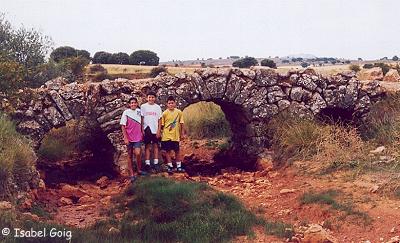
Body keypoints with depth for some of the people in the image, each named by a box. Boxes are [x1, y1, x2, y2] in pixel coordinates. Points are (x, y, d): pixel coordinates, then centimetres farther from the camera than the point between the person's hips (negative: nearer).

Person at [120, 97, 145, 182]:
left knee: (137, 154, -11)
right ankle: (131, 174, 13)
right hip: (129, 138, -2)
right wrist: (125, 138, -11)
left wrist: (142, 132, 15)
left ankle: (139, 170, 10)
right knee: (130, 155, 6)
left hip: (138, 137, 2)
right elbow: (123, 126, -7)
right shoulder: (126, 112, -7)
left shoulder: (139, 111, 4)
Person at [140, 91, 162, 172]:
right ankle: (147, 164, 5)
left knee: (155, 146, 5)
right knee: (147, 146, 2)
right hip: (147, 129, -1)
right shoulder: (143, 106, 1)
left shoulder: (157, 107, 5)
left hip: (155, 130, 1)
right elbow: (141, 118, 0)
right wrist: (142, 129, -6)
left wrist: (159, 130, -4)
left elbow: (159, 119, 4)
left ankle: (156, 163, 10)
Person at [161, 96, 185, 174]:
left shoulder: (179, 112, -2)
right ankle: (170, 166, 13)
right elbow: (161, 125, -2)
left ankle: (179, 166, 21)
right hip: (166, 135, -1)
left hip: (176, 135, 2)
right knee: (168, 151, 3)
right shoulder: (164, 113, -7)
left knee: (177, 151, 10)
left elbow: (181, 124, 4)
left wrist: (182, 133, 4)